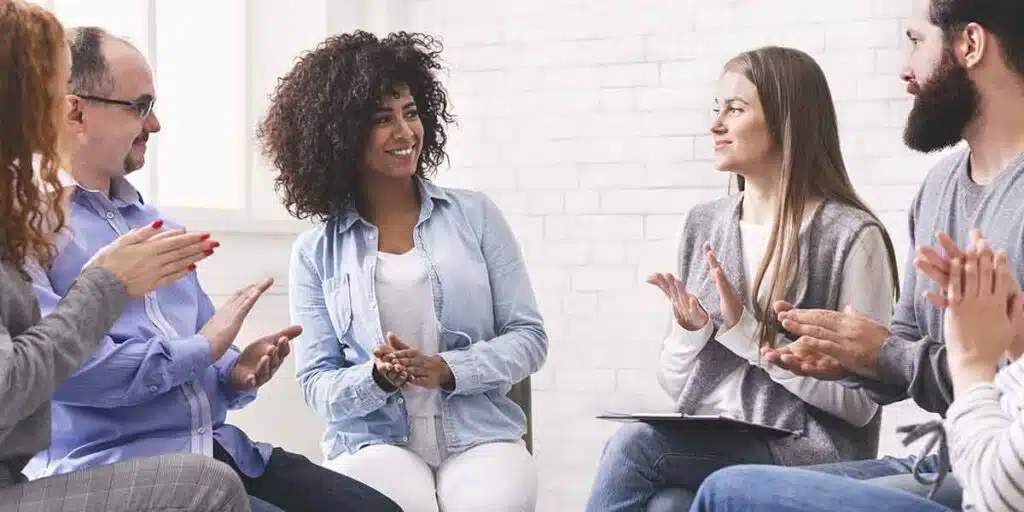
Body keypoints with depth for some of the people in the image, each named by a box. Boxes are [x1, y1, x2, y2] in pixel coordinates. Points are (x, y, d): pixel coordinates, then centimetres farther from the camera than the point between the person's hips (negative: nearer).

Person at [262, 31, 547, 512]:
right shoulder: (315, 252, 7)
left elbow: (529, 337, 5)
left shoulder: (475, 215, 7)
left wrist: (446, 370, -12)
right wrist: (380, 378, -16)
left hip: (480, 436, 1)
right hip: (374, 443, 0)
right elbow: (317, 386, 5)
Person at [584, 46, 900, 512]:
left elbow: (860, 402, -10)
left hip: (807, 456, -4)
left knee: (633, 445, -26)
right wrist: (691, 332, -7)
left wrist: (746, 330, -15)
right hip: (704, 446, 5)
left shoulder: (851, 236, -7)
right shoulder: (703, 224, 11)